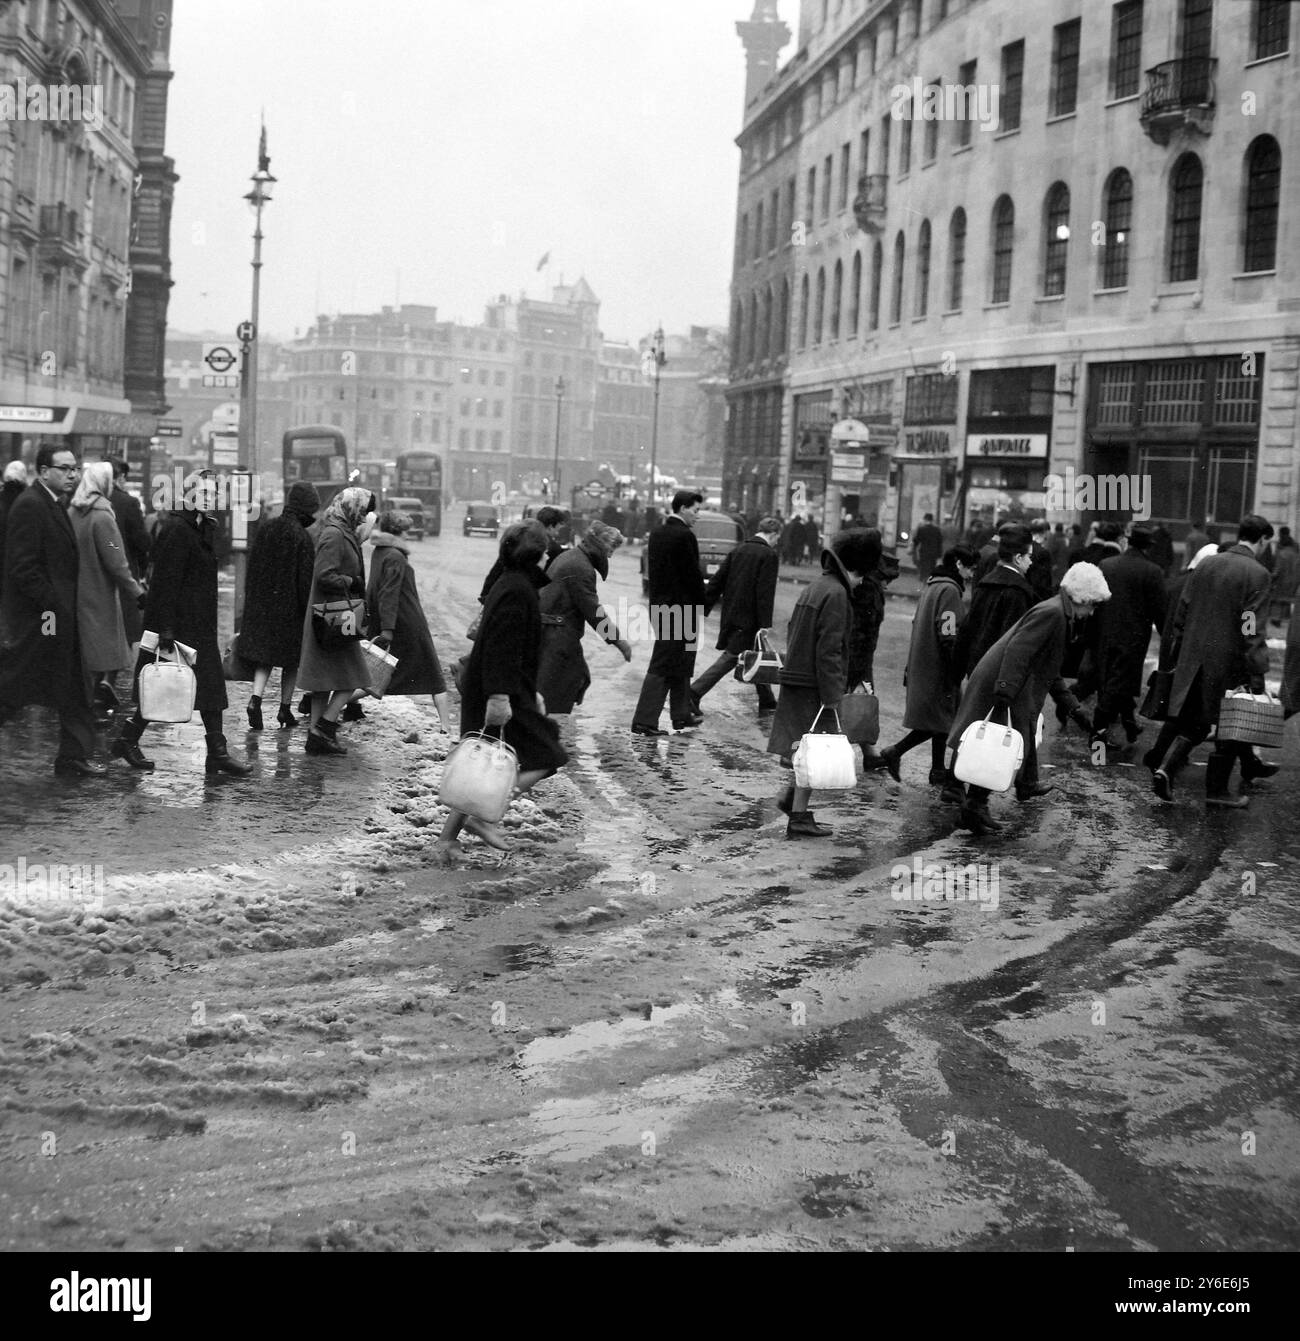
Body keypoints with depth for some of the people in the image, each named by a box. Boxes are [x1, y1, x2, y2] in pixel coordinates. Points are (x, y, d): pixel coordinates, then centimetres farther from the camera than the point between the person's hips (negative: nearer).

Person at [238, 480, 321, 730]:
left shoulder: (265, 529, 4)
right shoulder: (301, 537, -14)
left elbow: (252, 569, 10)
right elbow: (306, 580, -14)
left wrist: (252, 602, 17)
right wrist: (309, 613, -7)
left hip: (260, 605, 5)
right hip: (290, 607, -5)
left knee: (264, 657, 8)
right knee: (291, 661, 10)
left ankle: (256, 698, -12)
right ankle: (285, 708, 15)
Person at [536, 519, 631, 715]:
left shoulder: (569, 556, 15)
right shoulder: (581, 568, -17)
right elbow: (593, 610, -19)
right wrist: (618, 640, -13)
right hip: (559, 637, -10)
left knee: (580, 678, 15)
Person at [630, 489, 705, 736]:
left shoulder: (656, 534, 9)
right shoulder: (684, 536, -16)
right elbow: (693, 574, -16)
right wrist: (700, 602, -3)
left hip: (659, 605, 8)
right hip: (681, 608, -8)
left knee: (681, 663, 20)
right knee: (662, 666, -5)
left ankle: (682, 715, 28)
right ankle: (643, 722, -5)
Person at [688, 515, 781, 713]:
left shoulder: (737, 550, 10)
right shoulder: (769, 555, -11)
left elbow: (717, 580, 8)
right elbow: (765, 593, -17)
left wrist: (705, 608, 9)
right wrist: (765, 624, -17)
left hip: (730, 615, 8)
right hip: (747, 619, -8)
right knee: (730, 658, -3)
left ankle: (767, 702, 25)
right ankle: (695, 692, -7)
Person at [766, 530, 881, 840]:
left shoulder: (814, 587, 15)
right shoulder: (835, 594, -15)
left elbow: (793, 634, 20)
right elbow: (829, 649, -20)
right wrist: (832, 696, -18)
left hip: (796, 679, 9)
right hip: (814, 686, -9)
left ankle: (791, 794, 13)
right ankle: (799, 817, 3)